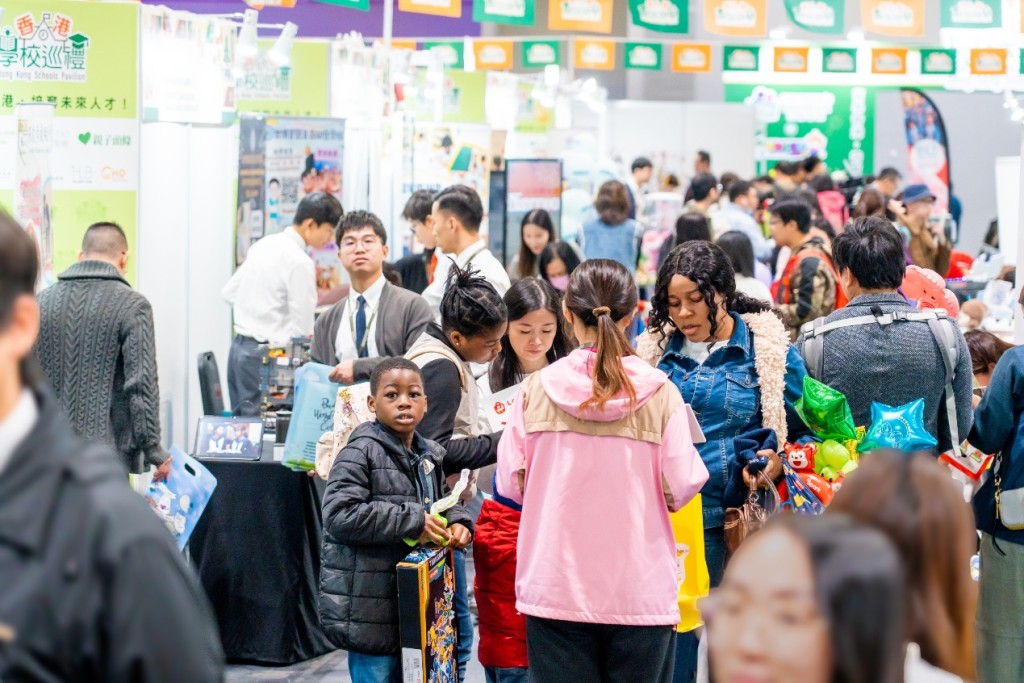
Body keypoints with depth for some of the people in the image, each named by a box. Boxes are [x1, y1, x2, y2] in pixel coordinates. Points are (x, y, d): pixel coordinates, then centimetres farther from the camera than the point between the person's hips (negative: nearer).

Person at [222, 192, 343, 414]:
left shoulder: (263, 245, 11)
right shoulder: (300, 262, -15)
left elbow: (229, 293, 18)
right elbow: (304, 329, -14)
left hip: (239, 346, 9)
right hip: (265, 354, -9)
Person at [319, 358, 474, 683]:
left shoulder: (429, 455, 12)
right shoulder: (360, 453, -13)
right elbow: (338, 514, -24)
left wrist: (457, 522, 2)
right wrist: (412, 522, -22)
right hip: (369, 605, -8)